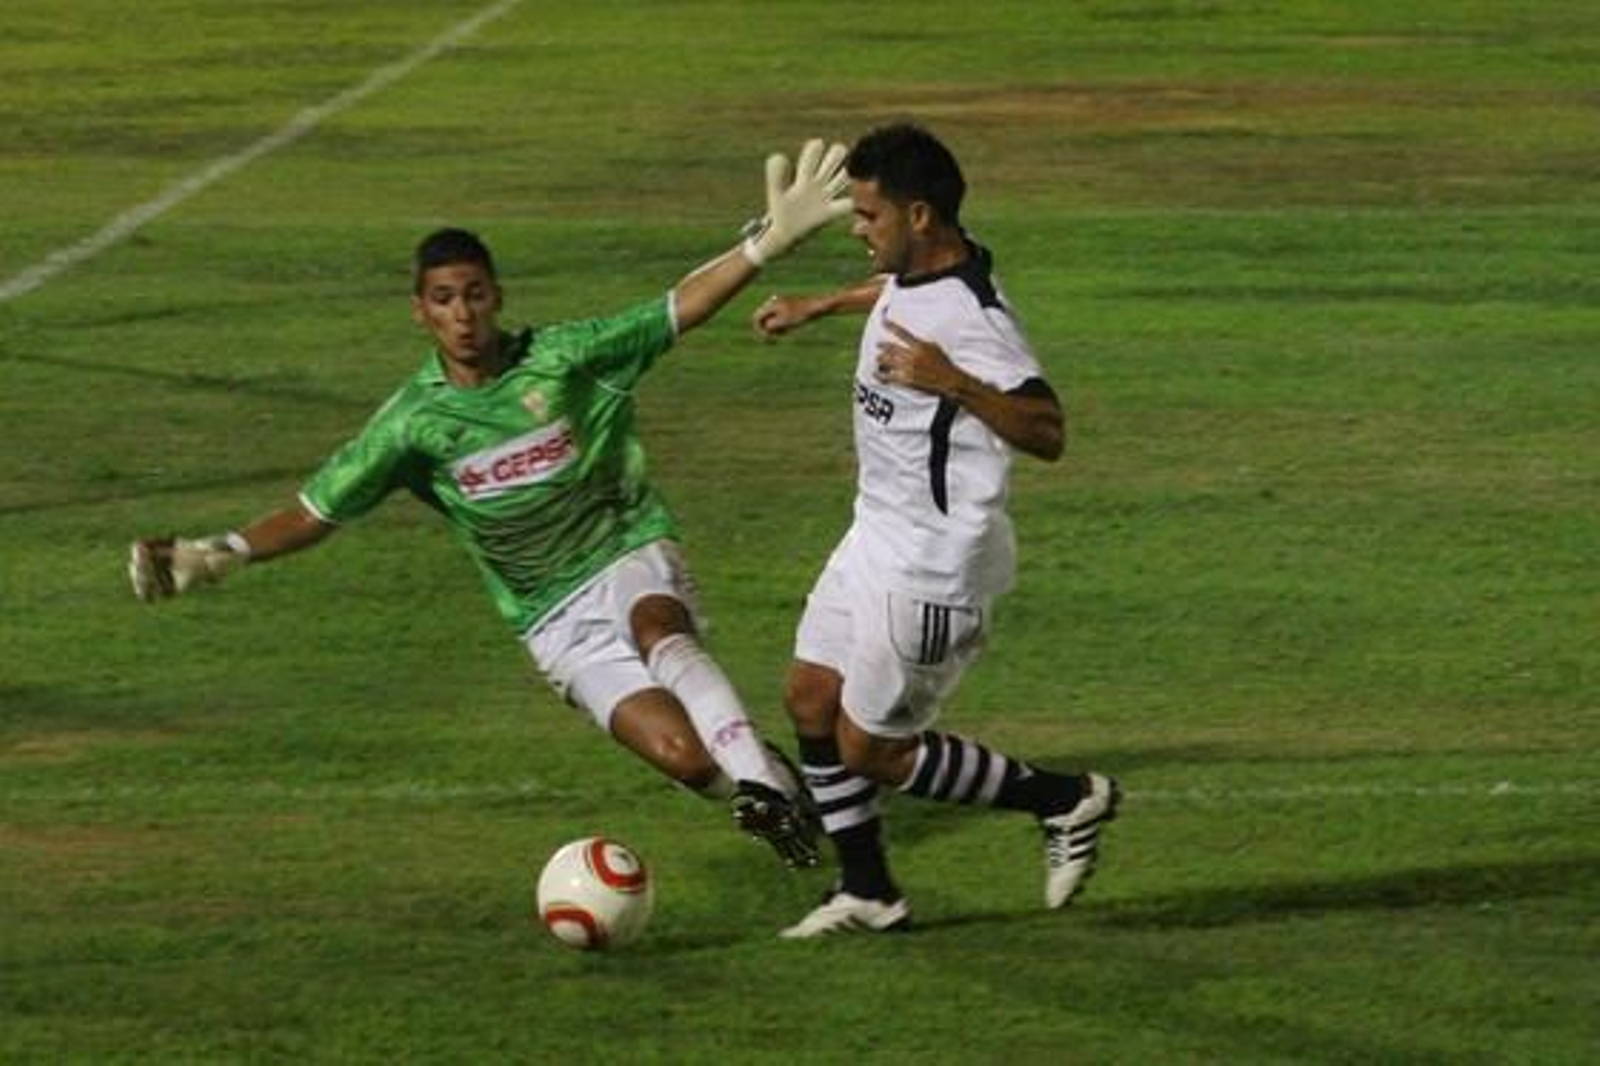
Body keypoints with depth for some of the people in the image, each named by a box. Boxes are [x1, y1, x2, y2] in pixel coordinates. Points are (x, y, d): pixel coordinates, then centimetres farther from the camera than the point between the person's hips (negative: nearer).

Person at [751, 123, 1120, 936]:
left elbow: (1046, 434, -36)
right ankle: (867, 893, 25)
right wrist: (816, 307, 40)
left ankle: (1063, 802, 13)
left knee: (870, 750, 0)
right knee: (811, 701, 13)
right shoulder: (915, 271, 2)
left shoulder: (970, 318, -28)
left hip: (933, 564, -10)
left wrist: (952, 382, -47)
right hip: (877, 536, 10)